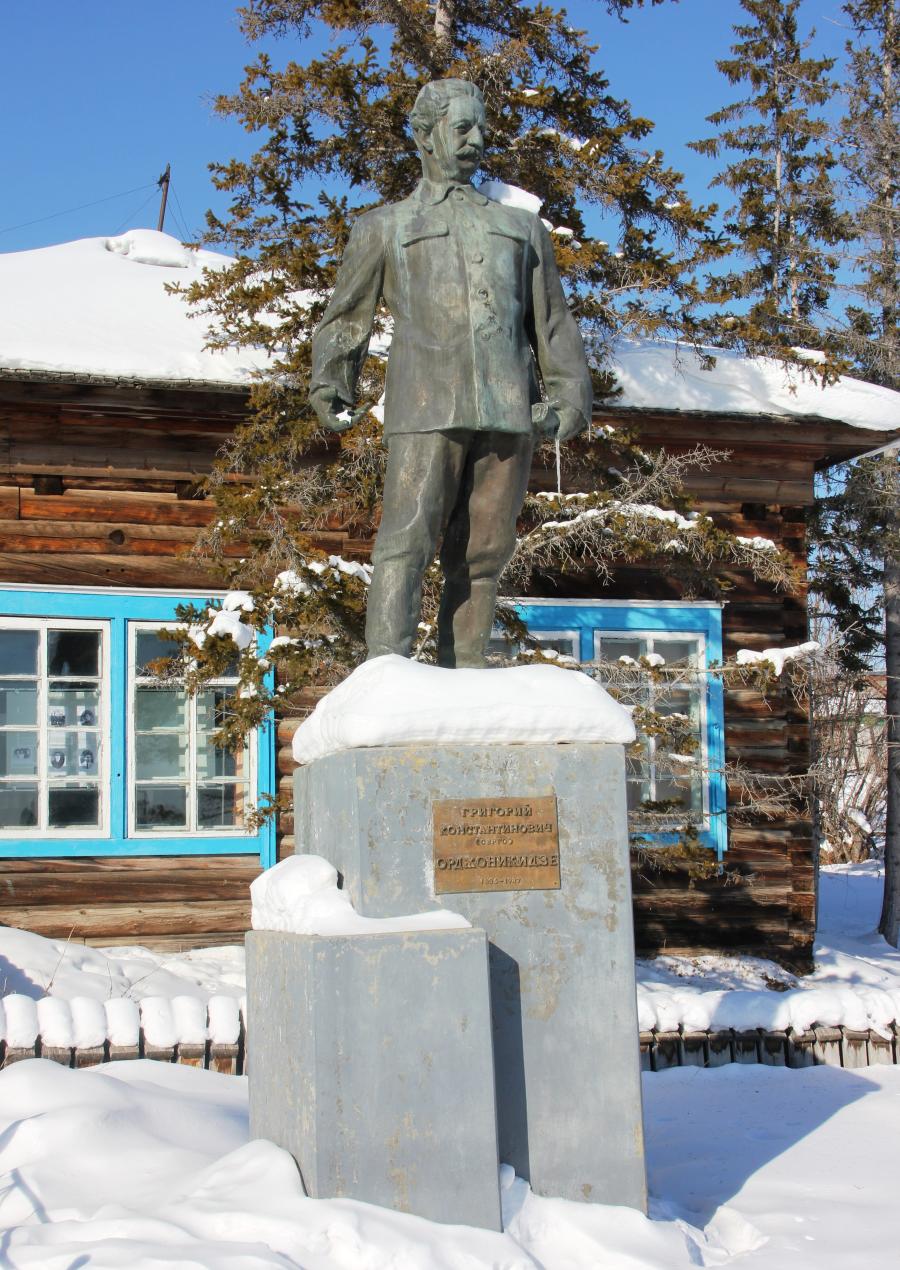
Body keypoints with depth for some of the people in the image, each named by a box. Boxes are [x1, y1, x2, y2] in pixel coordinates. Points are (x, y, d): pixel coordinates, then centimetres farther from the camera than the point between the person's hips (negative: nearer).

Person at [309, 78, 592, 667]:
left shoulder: (522, 227, 29)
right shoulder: (385, 226, 23)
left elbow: (553, 321, 24)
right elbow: (347, 316, 22)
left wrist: (570, 392, 10)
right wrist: (331, 388, 9)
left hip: (508, 412, 3)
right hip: (426, 411, -3)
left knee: (483, 553, -1)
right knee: (407, 541, -14)